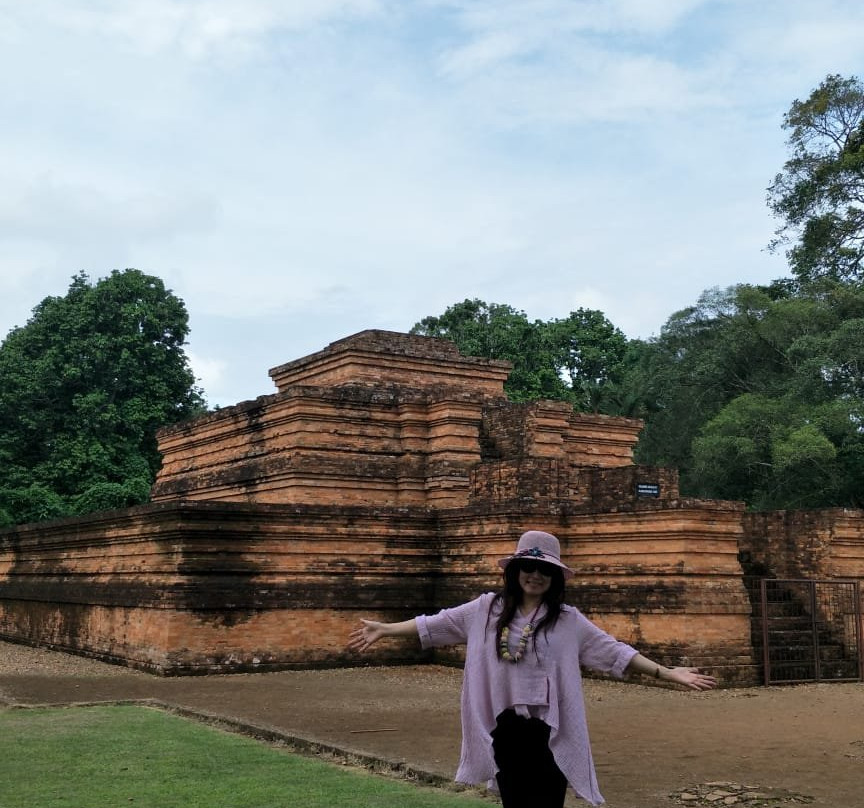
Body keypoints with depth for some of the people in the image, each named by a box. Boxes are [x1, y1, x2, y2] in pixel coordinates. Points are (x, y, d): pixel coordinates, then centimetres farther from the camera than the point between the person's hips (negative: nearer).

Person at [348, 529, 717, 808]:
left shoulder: (568, 619, 1)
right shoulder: (487, 608, 4)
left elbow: (612, 651, -1)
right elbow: (436, 624, 7)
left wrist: (666, 673, -8)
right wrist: (384, 629, 6)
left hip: (549, 730, -2)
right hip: (505, 728, 2)